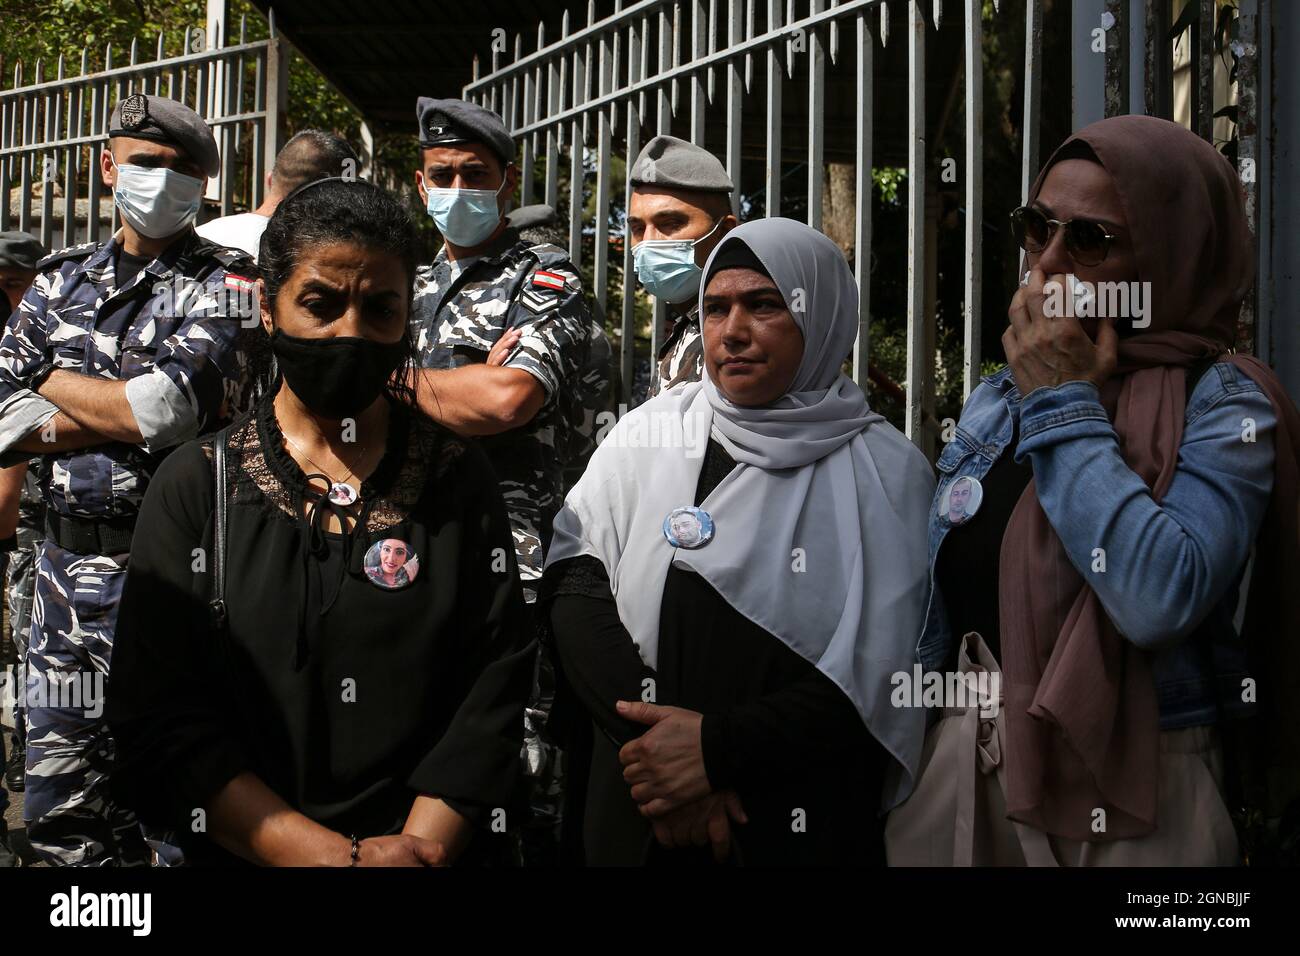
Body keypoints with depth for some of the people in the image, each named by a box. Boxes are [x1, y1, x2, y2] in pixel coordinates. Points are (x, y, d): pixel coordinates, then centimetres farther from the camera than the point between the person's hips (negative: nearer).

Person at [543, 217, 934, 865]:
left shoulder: (885, 471, -4)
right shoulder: (648, 435, 2)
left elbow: (883, 673, -10)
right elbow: (575, 583, -8)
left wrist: (720, 747, -17)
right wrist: (660, 737, -20)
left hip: (807, 829, -1)